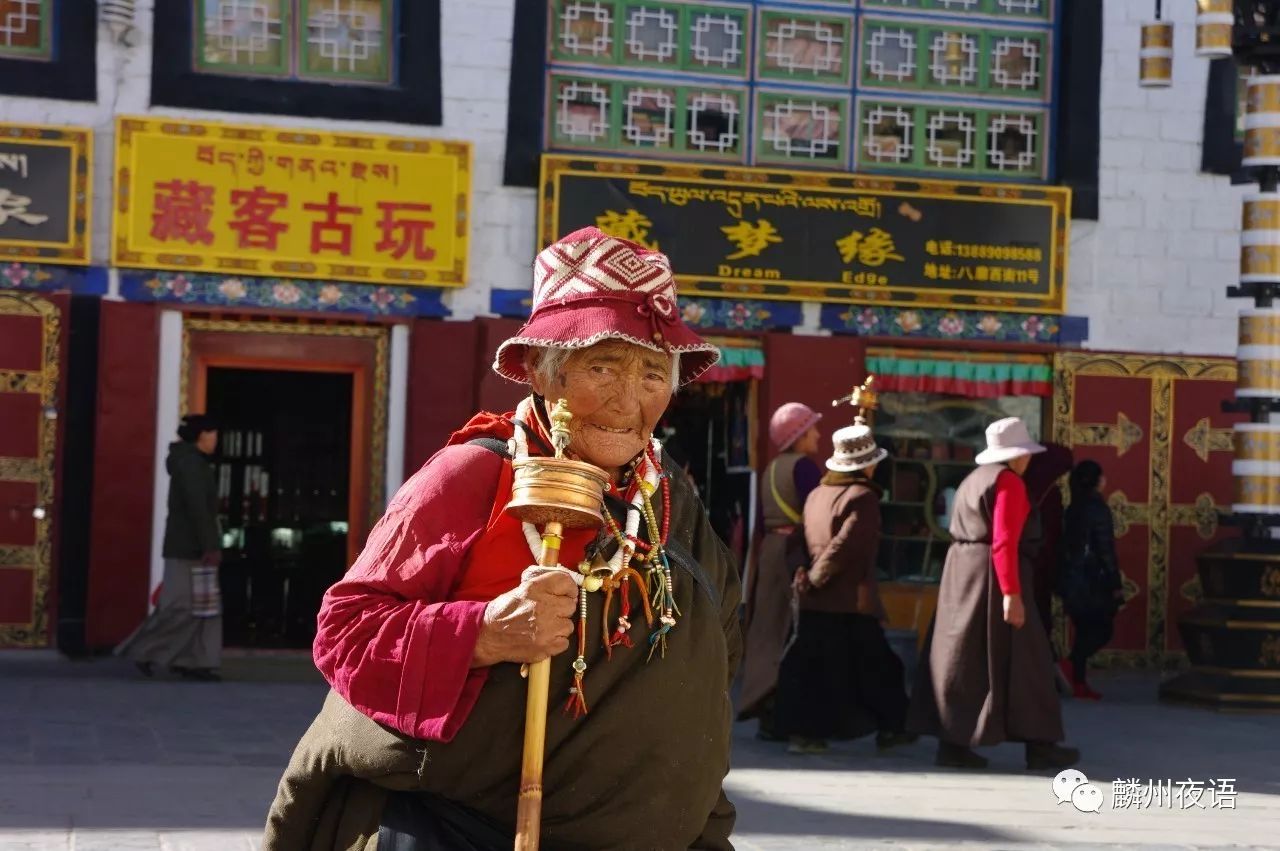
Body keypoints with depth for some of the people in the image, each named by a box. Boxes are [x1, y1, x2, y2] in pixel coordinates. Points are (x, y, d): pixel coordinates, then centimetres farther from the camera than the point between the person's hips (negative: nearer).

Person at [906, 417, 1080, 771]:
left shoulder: (972, 479, 18)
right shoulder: (1008, 482, -10)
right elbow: (1004, 542, -19)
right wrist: (1011, 593, -23)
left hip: (959, 571, 9)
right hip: (990, 575, -9)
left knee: (963, 659, 8)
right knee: (1015, 659, -3)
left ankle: (953, 742, 6)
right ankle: (1039, 745, 1)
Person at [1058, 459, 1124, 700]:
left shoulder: (1073, 508, 8)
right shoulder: (1098, 508, -13)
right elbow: (1105, 549, -15)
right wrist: (1115, 584, -12)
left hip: (1071, 578, 7)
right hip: (1092, 580, -7)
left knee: (1085, 631, 11)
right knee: (1103, 628, 0)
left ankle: (1079, 682, 8)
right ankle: (1072, 663, -18)